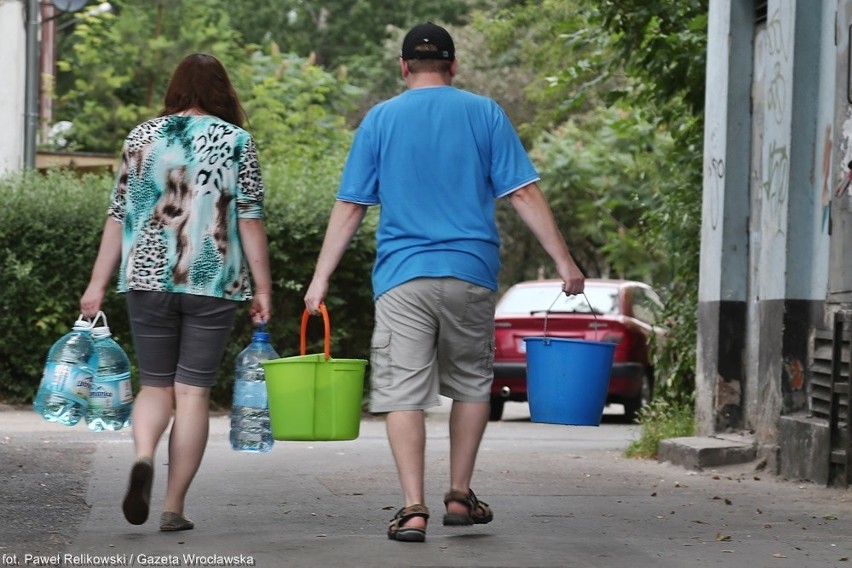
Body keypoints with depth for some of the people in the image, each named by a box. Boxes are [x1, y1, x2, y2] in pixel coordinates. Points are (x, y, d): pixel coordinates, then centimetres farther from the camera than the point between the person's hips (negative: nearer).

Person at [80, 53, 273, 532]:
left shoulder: (142, 137, 6)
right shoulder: (237, 141, 0)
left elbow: (118, 217, 5)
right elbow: (251, 220, -4)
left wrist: (98, 284, 9)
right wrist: (262, 287, 1)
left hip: (148, 278, 2)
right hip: (214, 283, -2)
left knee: (155, 385, 13)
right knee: (193, 391, 4)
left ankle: (143, 458, -17)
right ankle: (175, 506, 4)